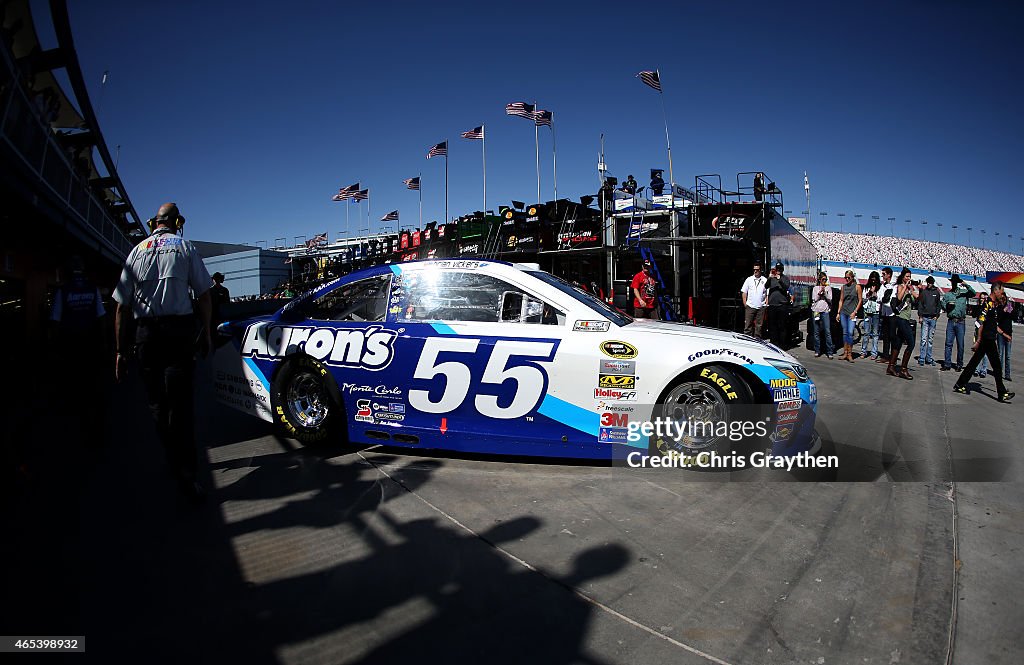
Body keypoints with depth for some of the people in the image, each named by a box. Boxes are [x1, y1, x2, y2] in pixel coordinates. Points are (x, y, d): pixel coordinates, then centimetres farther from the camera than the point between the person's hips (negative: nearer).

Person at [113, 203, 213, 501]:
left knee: (157, 403, 13)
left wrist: (121, 350, 11)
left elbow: (122, 306, 9)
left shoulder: (137, 251, 13)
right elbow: (203, 295, 0)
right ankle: (186, 470, -15)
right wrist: (206, 332, 8)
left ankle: (176, 462, 22)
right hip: (179, 329, -2)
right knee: (180, 401, -6)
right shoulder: (185, 247, 6)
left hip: (146, 335, 2)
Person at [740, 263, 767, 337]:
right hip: (750, 306, 0)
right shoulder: (749, 279, 7)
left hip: (761, 307, 0)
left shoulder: (765, 280, 5)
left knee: (759, 325, 5)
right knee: (748, 324, -1)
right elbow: (744, 292, 9)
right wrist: (745, 303, 1)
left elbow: (768, 294, 6)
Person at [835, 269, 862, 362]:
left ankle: (850, 354, -5)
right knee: (845, 333, 7)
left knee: (850, 333, -10)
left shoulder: (857, 287, 0)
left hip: (852, 313, -4)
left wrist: (854, 312, -8)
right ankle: (845, 353, 11)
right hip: (843, 312, 4)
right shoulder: (843, 287, 11)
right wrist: (838, 312, 9)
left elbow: (860, 300, -1)